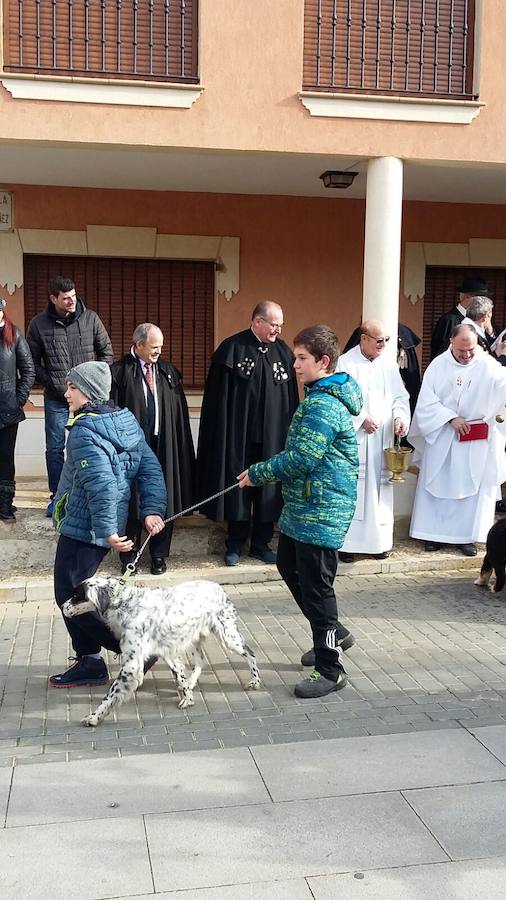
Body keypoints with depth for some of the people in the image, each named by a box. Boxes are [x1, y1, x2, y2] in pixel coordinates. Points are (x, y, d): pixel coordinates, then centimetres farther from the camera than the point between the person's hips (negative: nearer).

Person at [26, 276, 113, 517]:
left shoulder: (90, 318, -3)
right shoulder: (39, 324, -4)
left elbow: (106, 351, 7)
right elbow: (33, 361, 3)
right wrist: (51, 384, -7)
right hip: (56, 399, 0)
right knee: (55, 449, 7)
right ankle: (57, 497, 21)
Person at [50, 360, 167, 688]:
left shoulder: (84, 430, -18)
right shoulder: (126, 421, 8)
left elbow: (101, 483, -27)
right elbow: (151, 468, 5)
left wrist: (108, 530, -27)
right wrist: (152, 510, 1)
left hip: (82, 527, -9)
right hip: (101, 528, 9)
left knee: (70, 597, 0)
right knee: (74, 592, 18)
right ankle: (89, 662, 22)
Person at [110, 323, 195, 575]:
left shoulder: (168, 372, 9)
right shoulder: (119, 372, -3)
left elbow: (180, 413, 9)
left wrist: (181, 448, 4)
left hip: (163, 447, 3)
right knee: (131, 501, 5)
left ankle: (159, 555, 24)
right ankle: (129, 557, 19)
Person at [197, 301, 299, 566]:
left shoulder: (284, 351, 6)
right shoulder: (232, 348, -7)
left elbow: (291, 397, 10)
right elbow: (219, 398, -7)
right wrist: (222, 439, -10)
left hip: (273, 437, 4)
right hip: (239, 436, -3)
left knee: (269, 490, 9)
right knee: (239, 487, 7)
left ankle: (261, 543, 23)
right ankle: (235, 545, 21)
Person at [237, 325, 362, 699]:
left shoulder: (324, 405, -20)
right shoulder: (321, 396, 13)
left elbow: (301, 458, -24)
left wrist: (257, 473, -11)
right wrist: (266, 472, 10)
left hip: (320, 511, -11)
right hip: (304, 504, 11)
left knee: (316, 584, -3)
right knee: (290, 567, 21)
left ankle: (331, 670, 9)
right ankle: (331, 633, 35)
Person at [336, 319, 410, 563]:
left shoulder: (388, 363, 9)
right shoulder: (346, 363, -6)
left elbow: (400, 396, 11)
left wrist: (400, 416, -7)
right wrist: (362, 419, -15)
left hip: (382, 439, 5)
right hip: (354, 439, -5)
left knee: (380, 488, 8)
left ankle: (379, 540, 18)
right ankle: (347, 542, 5)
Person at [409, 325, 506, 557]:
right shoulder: (438, 365, -4)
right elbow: (427, 401, -5)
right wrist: (451, 418, -14)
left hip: (476, 440, -1)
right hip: (441, 437, 1)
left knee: (472, 487, 4)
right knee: (437, 485, 8)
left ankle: (466, 536, 14)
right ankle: (434, 533, 19)